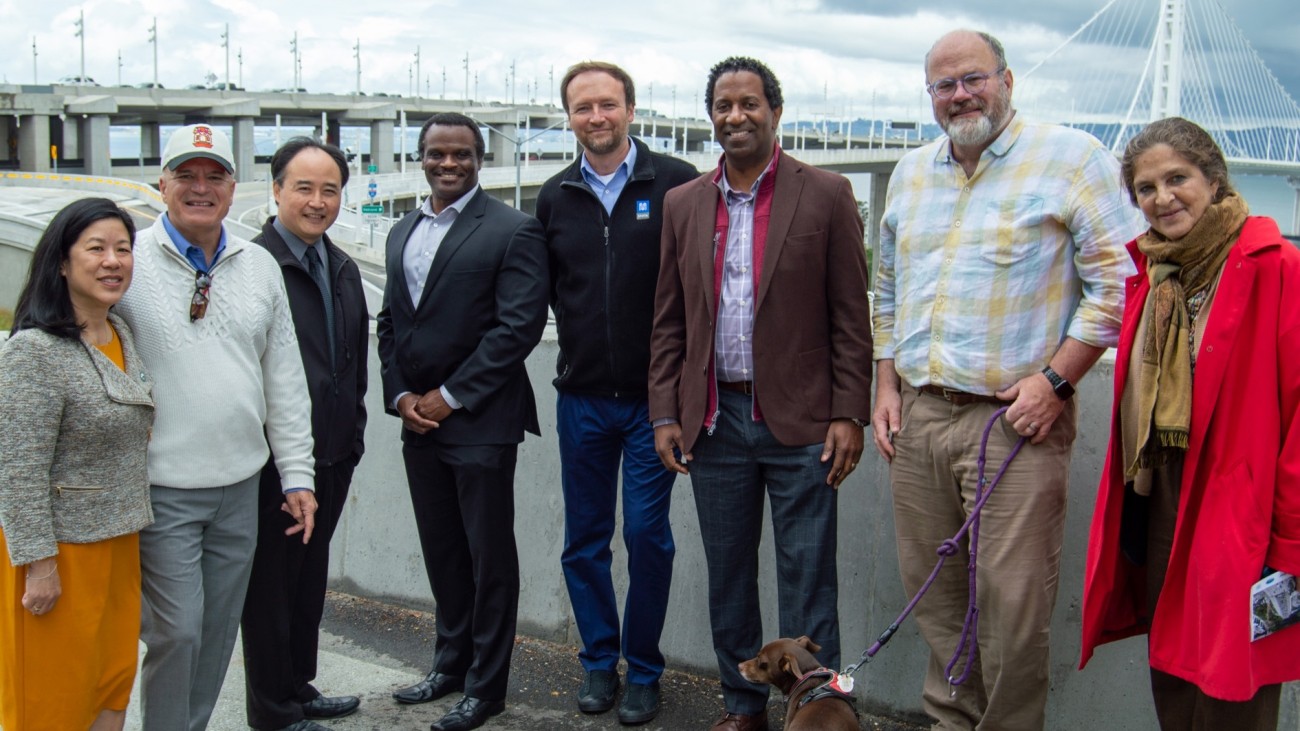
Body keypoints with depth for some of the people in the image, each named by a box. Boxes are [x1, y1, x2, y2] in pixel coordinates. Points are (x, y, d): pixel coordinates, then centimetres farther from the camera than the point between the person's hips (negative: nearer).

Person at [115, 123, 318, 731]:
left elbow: (284, 379, 11)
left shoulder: (260, 267, 8)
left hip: (240, 485, 5)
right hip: (161, 488, -4)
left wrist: (297, 474, 8)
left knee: (219, 631, 13)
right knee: (176, 631, -2)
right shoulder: (130, 261, -6)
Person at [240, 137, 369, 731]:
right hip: (274, 457, -8)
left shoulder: (344, 269, 11)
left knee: (310, 574, 19)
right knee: (270, 582, 6)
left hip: (333, 454, 8)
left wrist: (353, 432, 15)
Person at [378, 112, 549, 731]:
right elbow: (389, 322, 16)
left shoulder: (512, 231, -8)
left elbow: (519, 325, -14)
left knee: (489, 558, 4)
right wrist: (401, 395, 1)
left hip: (480, 423, -6)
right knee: (441, 553, 17)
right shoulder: (403, 232, 14)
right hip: (418, 423, 7)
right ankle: (452, 662, 33)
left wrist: (451, 396, -13)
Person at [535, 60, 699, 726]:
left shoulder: (677, 183, -5)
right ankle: (599, 661, 28)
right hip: (581, 397, 4)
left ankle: (644, 670, 20)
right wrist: (581, 337, 7)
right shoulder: (554, 198, 7)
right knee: (584, 541, 10)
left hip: (654, 396, -3)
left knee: (647, 536, 3)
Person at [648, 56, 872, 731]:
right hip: (713, 419, 4)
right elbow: (668, 322, 10)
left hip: (799, 421, -3)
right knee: (727, 575, 14)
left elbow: (851, 317, -3)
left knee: (807, 581, 3)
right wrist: (665, 414, 3)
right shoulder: (683, 204, 9)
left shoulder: (826, 195, -1)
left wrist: (849, 414, -8)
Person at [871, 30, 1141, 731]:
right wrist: (886, 385, 12)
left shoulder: (1072, 157, -3)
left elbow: (1115, 282, -7)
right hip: (915, 415, 6)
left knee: (1012, 601, -4)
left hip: (1016, 418, -5)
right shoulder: (910, 172, 16)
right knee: (931, 591, 12)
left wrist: (1054, 381, -13)